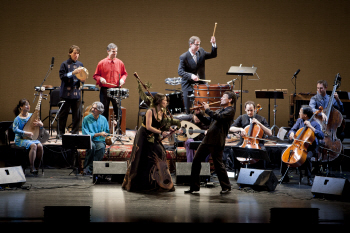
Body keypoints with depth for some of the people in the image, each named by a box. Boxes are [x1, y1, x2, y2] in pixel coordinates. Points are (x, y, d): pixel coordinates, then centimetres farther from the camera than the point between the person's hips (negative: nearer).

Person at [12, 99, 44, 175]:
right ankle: (32, 168, -25)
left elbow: (42, 125, 11)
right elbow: (15, 129, -19)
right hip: (20, 139, -5)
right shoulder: (18, 119, -6)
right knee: (33, 145, -33)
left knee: (40, 146, -25)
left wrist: (40, 124, -14)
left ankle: (36, 167, -12)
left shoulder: (31, 116, 8)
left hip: (31, 138, 5)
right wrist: (25, 133, -28)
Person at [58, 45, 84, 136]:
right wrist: (73, 73, -20)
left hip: (77, 92, 4)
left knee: (77, 113, 4)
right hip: (66, 93, -4)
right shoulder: (65, 64, -2)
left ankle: (75, 132, 13)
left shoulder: (80, 64, 11)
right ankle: (61, 132, 12)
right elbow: (62, 76, -10)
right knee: (64, 113, 2)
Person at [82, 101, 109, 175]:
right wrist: (99, 134, -14)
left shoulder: (103, 119, 7)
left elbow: (107, 132, 14)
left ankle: (89, 169, -29)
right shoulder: (86, 119, -3)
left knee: (102, 147, -33)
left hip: (100, 141, 2)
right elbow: (86, 134, -8)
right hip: (89, 141, -2)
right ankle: (86, 166, -20)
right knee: (92, 146, -37)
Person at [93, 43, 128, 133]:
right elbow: (96, 75, 6)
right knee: (104, 111, 6)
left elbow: (124, 73, 17)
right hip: (104, 90, -1)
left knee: (118, 111, -2)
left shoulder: (120, 63, 7)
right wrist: (100, 79, -14)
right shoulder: (102, 63, 1)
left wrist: (122, 79, -3)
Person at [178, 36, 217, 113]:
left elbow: (213, 55, 12)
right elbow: (180, 71, -17)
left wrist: (214, 44, -4)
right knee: (188, 110, 2)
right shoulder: (184, 57, -11)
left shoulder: (201, 52, 4)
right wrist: (191, 76, -33)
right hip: (188, 86, -4)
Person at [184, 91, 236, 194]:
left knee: (218, 164, -5)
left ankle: (226, 187, 10)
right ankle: (194, 186, 12)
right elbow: (208, 121, 25)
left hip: (217, 141, -9)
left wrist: (208, 109, -11)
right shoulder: (219, 110, 24)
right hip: (207, 139, 9)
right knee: (196, 160, 5)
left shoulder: (230, 110, -4)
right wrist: (199, 114, 11)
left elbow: (219, 117, -20)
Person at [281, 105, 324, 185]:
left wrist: (311, 127, -24)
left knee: (307, 157, -36)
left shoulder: (314, 123, -9)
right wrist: (292, 133, -16)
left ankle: (309, 178, -16)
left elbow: (321, 136, -20)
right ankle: (285, 177, 0)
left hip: (310, 148, -5)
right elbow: (293, 129, 9)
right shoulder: (299, 121, 10)